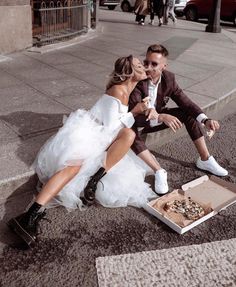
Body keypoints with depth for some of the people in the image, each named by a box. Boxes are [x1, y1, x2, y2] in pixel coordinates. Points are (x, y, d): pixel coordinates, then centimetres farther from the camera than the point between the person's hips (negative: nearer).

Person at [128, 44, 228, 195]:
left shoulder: (169, 78, -13)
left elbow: (186, 103, -10)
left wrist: (206, 120, -27)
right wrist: (161, 117, -51)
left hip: (158, 117, 5)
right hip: (137, 122, -5)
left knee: (189, 114, -11)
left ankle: (205, 159, -3)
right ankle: (159, 171, -29)